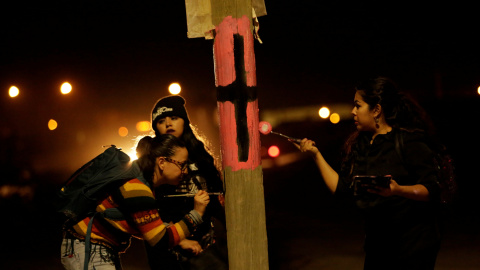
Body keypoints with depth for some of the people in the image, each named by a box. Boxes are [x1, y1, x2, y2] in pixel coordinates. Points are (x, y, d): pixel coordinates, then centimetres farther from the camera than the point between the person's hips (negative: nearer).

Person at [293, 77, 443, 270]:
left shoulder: (409, 141, -12)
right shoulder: (359, 145, 9)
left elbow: (432, 189, -18)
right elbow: (342, 189, 7)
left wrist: (398, 190, -34)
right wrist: (316, 155, 6)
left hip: (414, 240, -7)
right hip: (377, 240, 7)